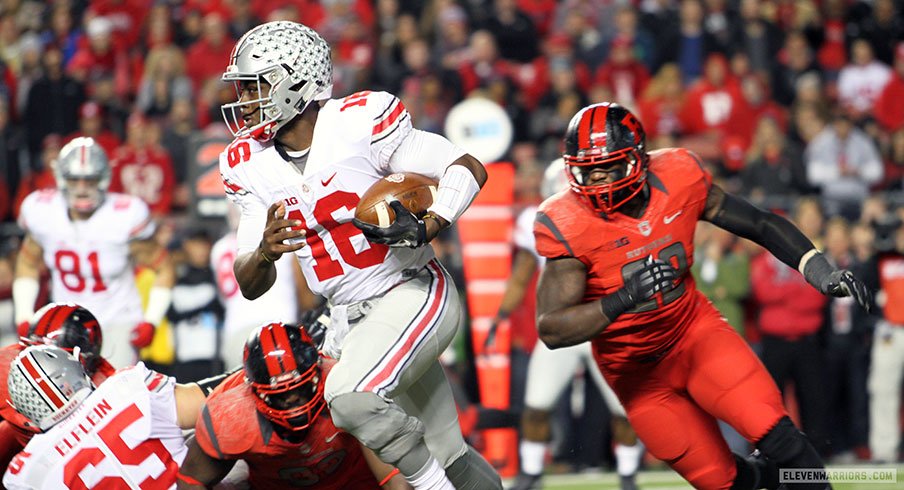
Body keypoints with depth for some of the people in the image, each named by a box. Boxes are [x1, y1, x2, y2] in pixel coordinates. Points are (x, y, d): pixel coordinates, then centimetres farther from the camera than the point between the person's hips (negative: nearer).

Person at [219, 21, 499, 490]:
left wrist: (426, 227, -27)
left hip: (412, 293, -7)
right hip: (349, 319, 7)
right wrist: (265, 252, -21)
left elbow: (469, 169, -11)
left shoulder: (358, 124, -16)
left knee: (349, 396, -30)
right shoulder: (249, 165, 3)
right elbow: (250, 286, 2)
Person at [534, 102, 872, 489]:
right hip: (636, 369, -1)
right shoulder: (570, 227, -24)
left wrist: (822, 273, -15)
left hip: (695, 331, 1)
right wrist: (624, 299, -42)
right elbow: (550, 330, -29)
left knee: (773, 432, -21)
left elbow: (761, 224, -3)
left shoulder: (677, 179, -16)